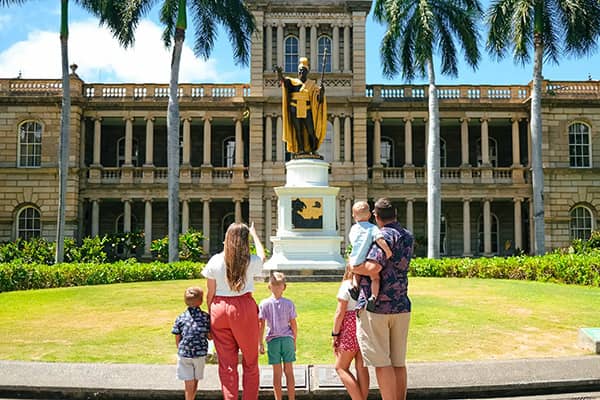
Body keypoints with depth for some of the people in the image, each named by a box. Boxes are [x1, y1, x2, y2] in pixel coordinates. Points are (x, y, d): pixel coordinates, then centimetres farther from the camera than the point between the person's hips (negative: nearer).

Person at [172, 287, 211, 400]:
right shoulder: (206, 317, -4)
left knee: (189, 382, 6)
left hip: (184, 354, 0)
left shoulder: (180, 318, -1)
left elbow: (177, 339, 3)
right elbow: (210, 336, 2)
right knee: (195, 381, 16)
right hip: (200, 354, 0)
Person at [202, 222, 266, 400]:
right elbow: (262, 257, 22)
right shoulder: (251, 261, -3)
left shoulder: (215, 261, -3)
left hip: (220, 308, 1)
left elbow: (210, 293, 0)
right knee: (250, 362, 12)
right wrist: (254, 234, 35)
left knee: (226, 364, 8)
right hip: (244, 307, -1)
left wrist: (210, 315, 13)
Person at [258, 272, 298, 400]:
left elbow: (261, 325, -5)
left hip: (273, 339, -1)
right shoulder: (289, 303, -1)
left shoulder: (264, 304, -3)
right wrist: (294, 341, 12)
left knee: (277, 373, 5)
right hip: (287, 339, 1)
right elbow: (293, 324, 1)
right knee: (289, 371, 9)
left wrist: (260, 343, 1)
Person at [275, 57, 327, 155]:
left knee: (311, 130, -4)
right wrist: (279, 72, -33)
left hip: (307, 110, 0)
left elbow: (318, 97, -1)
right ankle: (301, 149, 4)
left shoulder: (311, 84, 9)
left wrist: (321, 91, -24)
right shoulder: (292, 82, 8)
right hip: (295, 110, 0)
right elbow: (282, 79, -11)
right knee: (298, 130, 0)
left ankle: (313, 150, 7)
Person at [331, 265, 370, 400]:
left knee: (341, 367, 4)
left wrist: (335, 334, -5)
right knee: (361, 367, 9)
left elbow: (340, 313, -11)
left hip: (351, 329, -6)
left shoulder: (347, 285, -9)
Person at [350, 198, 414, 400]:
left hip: (376, 306, -7)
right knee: (398, 362, 13)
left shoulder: (385, 236, -12)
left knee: (382, 362, -2)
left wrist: (353, 268, -8)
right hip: (401, 306, 8)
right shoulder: (408, 237, 13)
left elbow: (373, 267, -27)